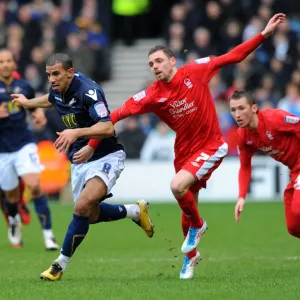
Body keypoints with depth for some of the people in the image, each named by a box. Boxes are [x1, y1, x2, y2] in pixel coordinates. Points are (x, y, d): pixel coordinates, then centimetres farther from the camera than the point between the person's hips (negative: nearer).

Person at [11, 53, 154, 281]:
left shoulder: (87, 91, -24)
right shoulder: (58, 90, 0)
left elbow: (107, 128, -35)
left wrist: (76, 133, -47)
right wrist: (27, 102, 46)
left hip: (106, 157, -9)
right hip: (79, 161, 9)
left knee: (83, 207, -26)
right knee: (91, 215, 14)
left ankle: (61, 264, -15)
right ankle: (135, 211, 40)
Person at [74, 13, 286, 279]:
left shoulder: (195, 71, -12)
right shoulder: (152, 95, -10)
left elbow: (234, 56, -5)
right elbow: (117, 115, -8)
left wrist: (265, 34, -9)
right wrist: (92, 145, -10)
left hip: (211, 147, -3)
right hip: (185, 152, 3)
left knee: (178, 186, -26)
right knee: (187, 211, 11)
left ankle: (197, 226, 4)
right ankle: (191, 256, 38)